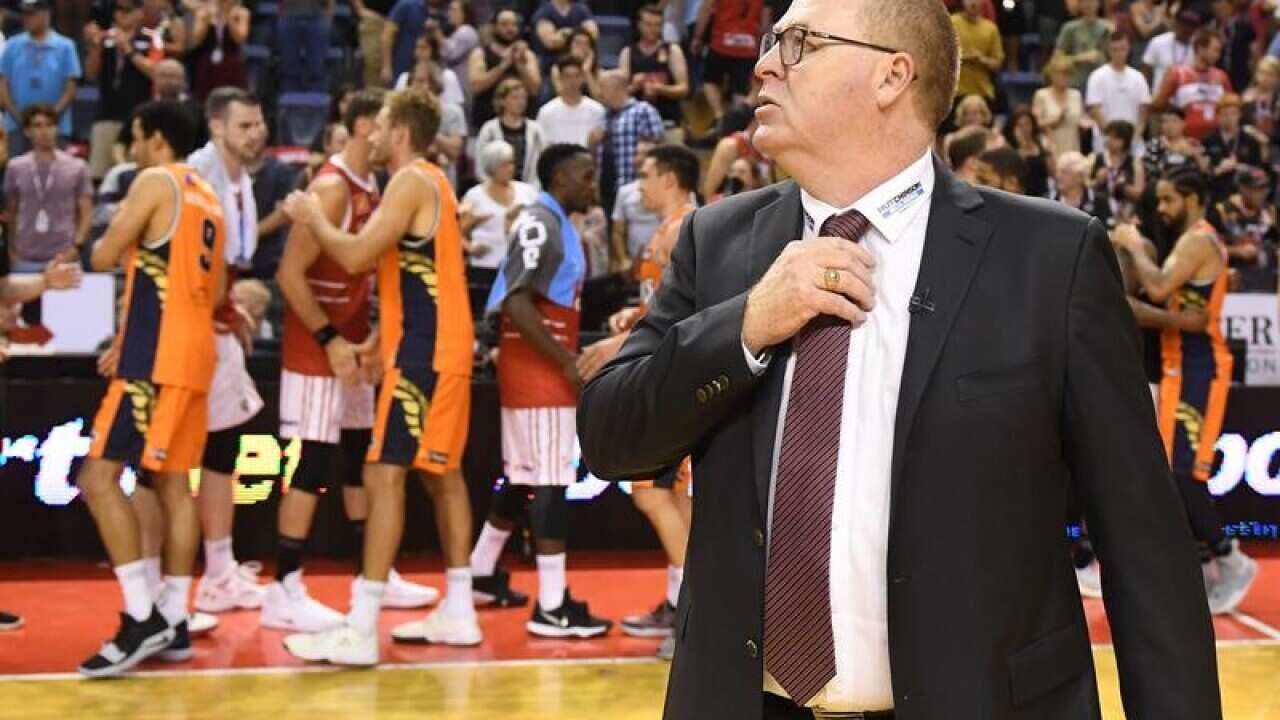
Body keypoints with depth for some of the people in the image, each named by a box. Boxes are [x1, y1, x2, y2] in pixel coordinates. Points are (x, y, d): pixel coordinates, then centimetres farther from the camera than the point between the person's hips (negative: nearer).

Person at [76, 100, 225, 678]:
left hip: (156, 357, -9)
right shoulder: (207, 198, 19)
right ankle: (172, 620, 11)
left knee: (99, 476, -9)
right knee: (173, 483, 10)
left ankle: (140, 619, -15)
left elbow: (103, 259, -10)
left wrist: (118, 239, 13)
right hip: (193, 354, 9)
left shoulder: (154, 181, -7)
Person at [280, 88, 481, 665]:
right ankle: (458, 612, 20)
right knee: (443, 473, 14)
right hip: (442, 344, 10)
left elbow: (355, 257, -20)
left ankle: (360, 629, -13)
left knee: (384, 474, -11)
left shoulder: (412, 182, -12)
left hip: (424, 350, -10)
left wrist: (312, 218, -5)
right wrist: (381, 340, 20)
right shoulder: (431, 181, 18)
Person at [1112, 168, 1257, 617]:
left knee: (1181, 472, -13)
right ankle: (1206, 564, 17)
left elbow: (1158, 290, -28)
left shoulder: (1198, 240, -14)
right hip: (1187, 364, 10)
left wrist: (1134, 247, -13)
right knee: (1183, 470, 11)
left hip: (1197, 366, -10)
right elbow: (1170, 294, 19)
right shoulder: (1197, 241, 18)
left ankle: (1230, 561, -5)